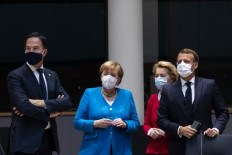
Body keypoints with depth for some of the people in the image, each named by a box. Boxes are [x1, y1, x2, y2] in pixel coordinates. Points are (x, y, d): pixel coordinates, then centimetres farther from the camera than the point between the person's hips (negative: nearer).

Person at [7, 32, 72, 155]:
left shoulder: (52, 75, 14)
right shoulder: (15, 76, -5)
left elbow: (67, 101, 1)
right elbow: (24, 105, -18)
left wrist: (40, 103, -14)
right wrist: (50, 113, -6)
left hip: (48, 139, 6)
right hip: (26, 140, -6)